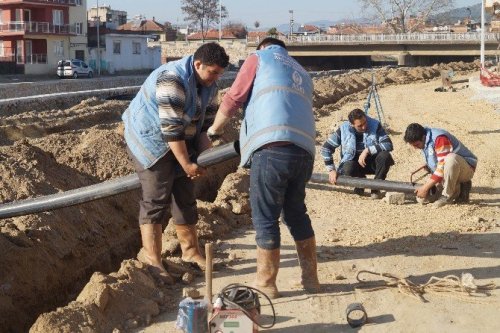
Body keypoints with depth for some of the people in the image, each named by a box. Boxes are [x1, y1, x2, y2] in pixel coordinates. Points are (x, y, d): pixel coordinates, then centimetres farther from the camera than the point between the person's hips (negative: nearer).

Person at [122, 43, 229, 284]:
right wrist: (187, 164, -24)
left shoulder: (208, 86, 0)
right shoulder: (173, 79, -29)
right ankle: (152, 263, -10)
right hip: (150, 140, -8)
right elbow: (171, 128, -29)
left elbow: (206, 123, 4)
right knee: (155, 200, -13)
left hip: (180, 142, 9)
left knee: (185, 197, 11)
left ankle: (190, 252, 25)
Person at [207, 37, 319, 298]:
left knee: (265, 218, 4)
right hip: (304, 151, 6)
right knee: (296, 213, 21)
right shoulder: (302, 73, 32)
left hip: (272, 147, -6)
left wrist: (215, 129, 26)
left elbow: (232, 99, 8)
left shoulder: (260, 57, 15)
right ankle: (310, 277, 26)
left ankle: (266, 284, 11)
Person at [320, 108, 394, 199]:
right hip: (354, 162, 0)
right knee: (348, 169, -35)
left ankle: (376, 188, -11)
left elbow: (388, 145, -22)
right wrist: (331, 170, -12)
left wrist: (367, 150, -30)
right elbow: (326, 148, -8)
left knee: (385, 156, -31)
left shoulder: (375, 125, -13)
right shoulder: (344, 129, -12)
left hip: (372, 162, 1)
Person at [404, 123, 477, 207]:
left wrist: (426, 187, -27)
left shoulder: (439, 138, -27)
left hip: (467, 168, -8)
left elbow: (443, 166, -30)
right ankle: (458, 190, 9)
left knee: (451, 159, -41)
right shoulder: (424, 141, 1)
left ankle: (448, 195, -23)